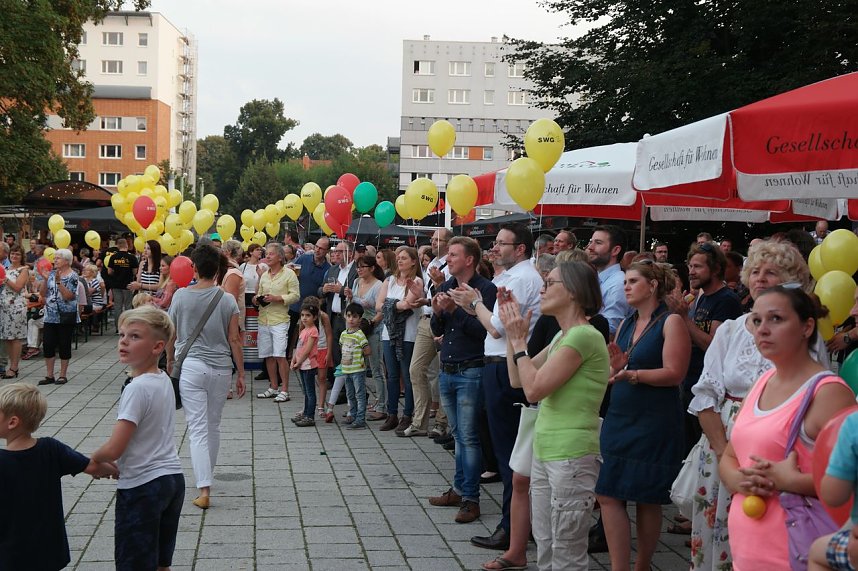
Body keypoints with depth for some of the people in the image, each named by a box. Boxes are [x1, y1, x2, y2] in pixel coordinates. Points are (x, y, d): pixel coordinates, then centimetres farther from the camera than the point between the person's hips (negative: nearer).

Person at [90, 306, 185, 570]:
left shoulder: (137, 388, -20)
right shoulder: (164, 380, 5)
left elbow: (114, 449, -21)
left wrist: (94, 459, 0)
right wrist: (116, 466, 12)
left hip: (142, 488, -8)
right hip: (173, 479, 8)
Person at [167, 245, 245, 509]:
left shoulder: (181, 296, -4)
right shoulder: (227, 300, -4)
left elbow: (171, 335, 5)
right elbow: (234, 340, -3)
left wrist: (170, 361, 22)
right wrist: (241, 373, 5)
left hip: (190, 366, -1)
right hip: (221, 368, 2)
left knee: (198, 428, -3)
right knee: (214, 426, 18)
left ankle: (204, 489, -12)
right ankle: (207, 475, 34)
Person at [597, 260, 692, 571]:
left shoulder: (671, 322, -6)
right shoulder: (625, 325, 14)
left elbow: (674, 373, -15)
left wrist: (633, 374, -27)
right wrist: (616, 367, -6)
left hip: (654, 423, -6)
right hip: (619, 418, 6)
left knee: (647, 500, 4)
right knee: (608, 495, -1)